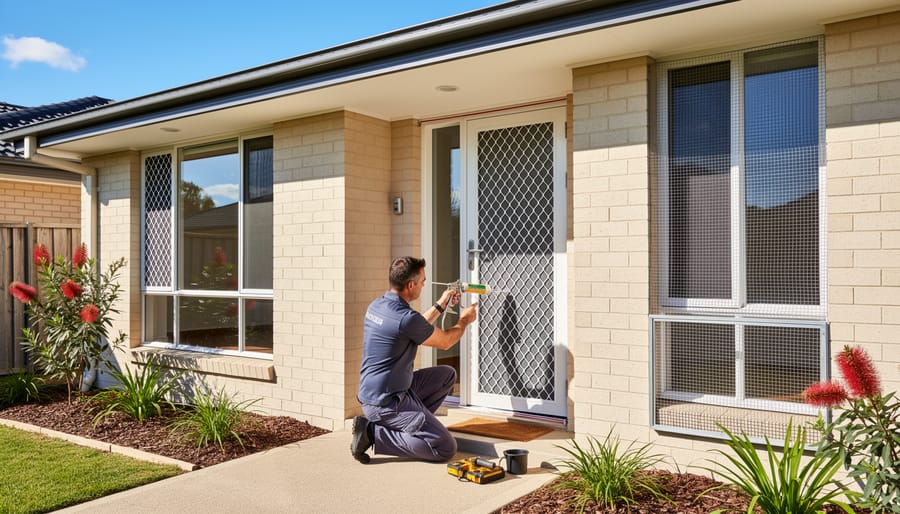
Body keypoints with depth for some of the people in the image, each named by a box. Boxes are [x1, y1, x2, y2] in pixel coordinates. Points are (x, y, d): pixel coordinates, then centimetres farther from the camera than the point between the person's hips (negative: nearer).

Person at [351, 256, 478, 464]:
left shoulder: (376, 306, 4)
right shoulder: (406, 318, -24)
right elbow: (445, 341, -5)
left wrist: (441, 305, 28)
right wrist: (464, 320, 14)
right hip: (386, 403, -10)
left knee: (447, 374, 17)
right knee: (445, 448, -12)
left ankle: (411, 423, 14)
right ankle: (373, 432, -7)